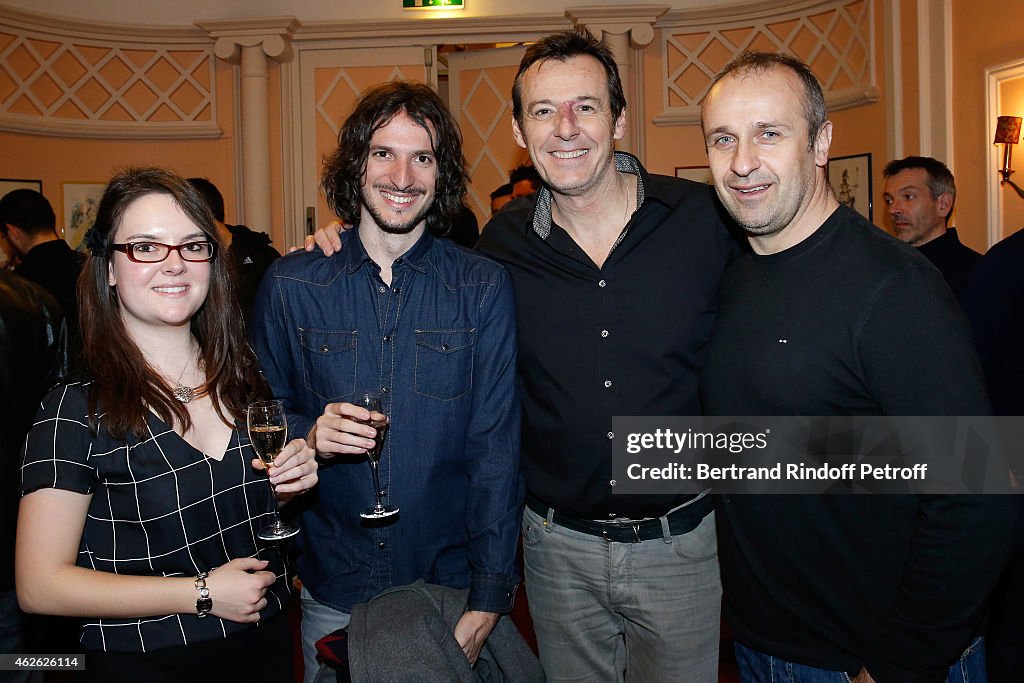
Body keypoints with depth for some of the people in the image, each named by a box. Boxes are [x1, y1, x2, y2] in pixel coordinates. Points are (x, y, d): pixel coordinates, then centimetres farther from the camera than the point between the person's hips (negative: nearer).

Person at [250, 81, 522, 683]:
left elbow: (497, 448, -9)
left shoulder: (484, 288, -7)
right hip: (331, 590, 1)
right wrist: (307, 434, -17)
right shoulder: (291, 286, -4)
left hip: (449, 584, 0)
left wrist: (490, 597, -13)